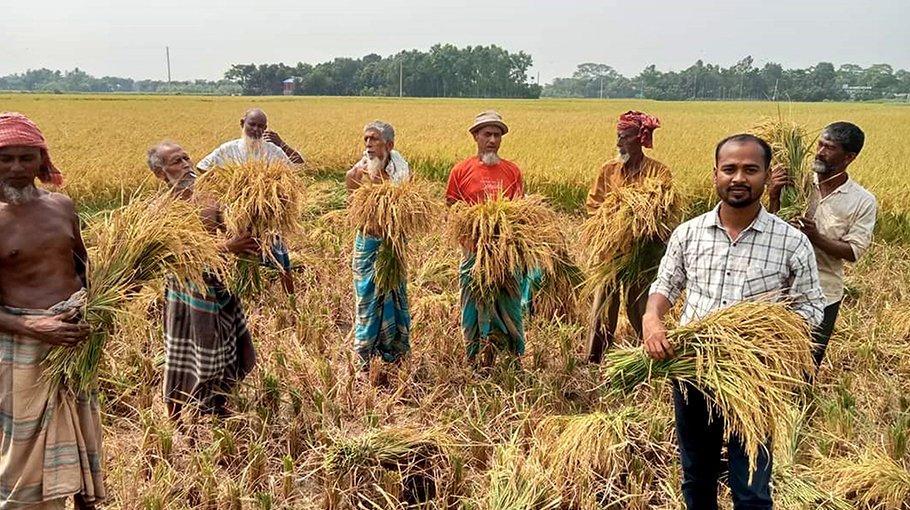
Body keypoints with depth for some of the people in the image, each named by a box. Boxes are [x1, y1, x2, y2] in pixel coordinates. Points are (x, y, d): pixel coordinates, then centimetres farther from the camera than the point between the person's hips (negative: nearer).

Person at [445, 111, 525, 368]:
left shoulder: (512, 171, 8)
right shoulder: (461, 171, 2)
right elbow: (450, 209, 5)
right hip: (475, 248, -1)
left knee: (509, 301, 4)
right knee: (474, 304, 4)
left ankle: (516, 356, 16)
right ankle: (477, 359, 17)